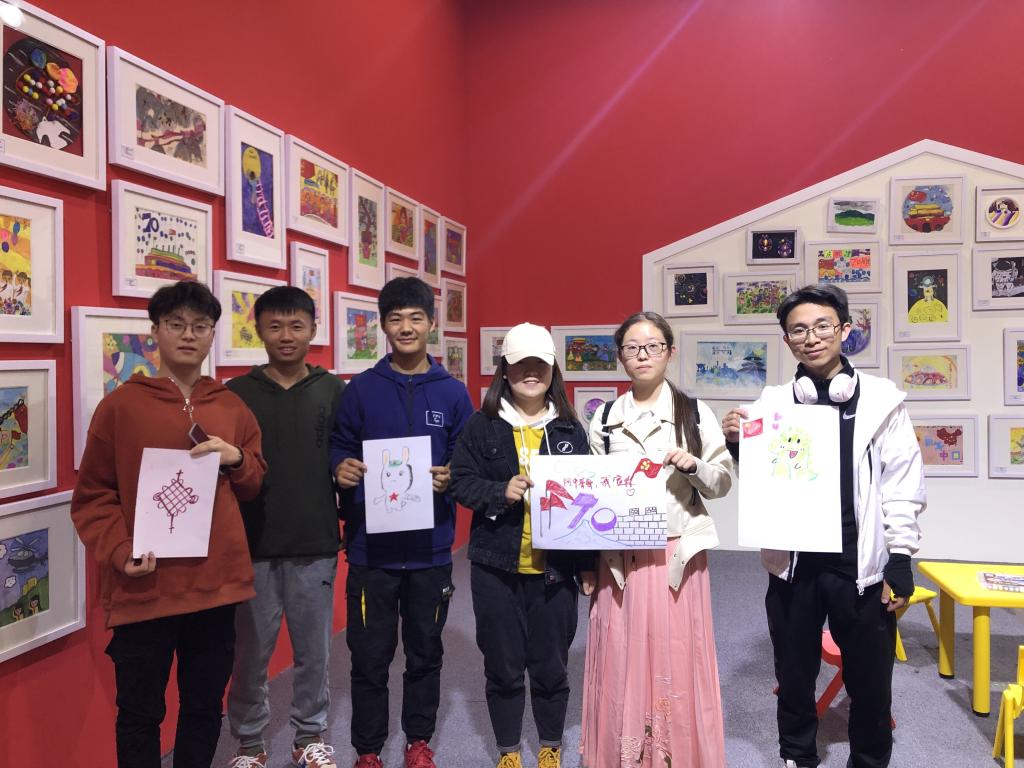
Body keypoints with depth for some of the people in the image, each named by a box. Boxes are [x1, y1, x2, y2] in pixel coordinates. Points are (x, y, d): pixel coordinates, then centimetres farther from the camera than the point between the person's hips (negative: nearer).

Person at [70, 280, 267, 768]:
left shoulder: (232, 407, 8)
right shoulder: (120, 405, -4)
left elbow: (255, 484, 14)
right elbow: (91, 497, -3)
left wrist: (236, 459, -7)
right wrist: (119, 552, -17)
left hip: (218, 583, 4)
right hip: (144, 589, -3)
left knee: (205, 707, 17)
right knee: (140, 714, 12)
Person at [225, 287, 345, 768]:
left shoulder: (333, 391, 3)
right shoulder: (238, 393, 1)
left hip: (316, 546, 1)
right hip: (253, 547, 0)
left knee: (314, 652, 12)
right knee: (250, 654, 10)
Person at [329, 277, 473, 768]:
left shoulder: (453, 393, 2)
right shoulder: (359, 390, 0)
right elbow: (338, 451, 3)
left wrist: (450, 479, -14)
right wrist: (341, 470, -18)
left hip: (431, 548, 1)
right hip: (370, 548, -1)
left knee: (425, 652, 15)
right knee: (370, 656, 9)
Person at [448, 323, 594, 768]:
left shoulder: (570, 428, 4)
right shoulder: (482, 425, -2)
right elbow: (461, 483, -3)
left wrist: (588, 562, 3)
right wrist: (501, 492, -21)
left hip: (555, 568, 1)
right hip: (496, 567, -1)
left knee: (551, 665, 12)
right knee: (503, 665, 11)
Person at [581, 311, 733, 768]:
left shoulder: (694, 412, 0)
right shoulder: (605, 418, 6)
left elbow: (723, 483, 3)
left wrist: (693, 464, -17)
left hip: (677, 554, -1)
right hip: (620, 557, 2)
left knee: (675, 658, 3)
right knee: (622, 659, 7)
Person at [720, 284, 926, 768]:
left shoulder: (882, 399, -4)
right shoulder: (774, 402, 0)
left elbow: (903, 487, -2)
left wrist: (900, 560, -3)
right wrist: (736, 446, -12)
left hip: (862, 565, -1)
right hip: (793, 563, 2)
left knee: (870, 680, 13)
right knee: (794, 675, 16)